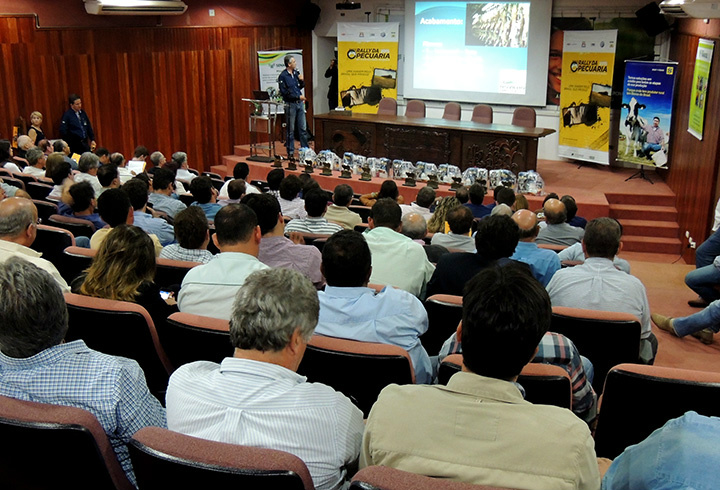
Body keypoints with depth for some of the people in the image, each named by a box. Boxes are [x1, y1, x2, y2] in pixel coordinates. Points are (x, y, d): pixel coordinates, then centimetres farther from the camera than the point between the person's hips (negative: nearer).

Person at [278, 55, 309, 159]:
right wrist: (298, 97, -14)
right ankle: (290, 152, 8)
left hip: (300, 103, 6)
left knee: (303, 128, 8)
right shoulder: (283, 76, -10)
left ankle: (305, 149, 16)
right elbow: (284, 93, -13)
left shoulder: (296, 73, 10)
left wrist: (302, 81, 0)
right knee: (291, 130, 0)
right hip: (290, 104, -6)